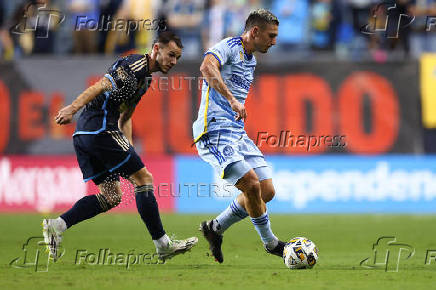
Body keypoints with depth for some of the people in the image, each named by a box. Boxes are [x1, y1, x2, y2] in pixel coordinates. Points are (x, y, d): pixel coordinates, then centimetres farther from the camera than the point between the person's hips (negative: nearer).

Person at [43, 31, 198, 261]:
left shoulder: (145, 78, 23)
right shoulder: (134, 65, -9)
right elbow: (101, 86, -21)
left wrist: (128, 149, 17)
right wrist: (72, 108, -32)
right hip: (100, 128, -10)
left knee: (111, 196, 8)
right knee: (143, 179, -6)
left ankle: (56, 225, -1)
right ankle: (162, 245, -3)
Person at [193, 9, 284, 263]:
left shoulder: (251, 60, 19)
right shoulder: (228, 47, -9)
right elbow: (207, 67, -31)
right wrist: (232, 100, -39)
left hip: (238, 133, 9)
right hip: (215, 131, -9)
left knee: (266, 191, 0)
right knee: (252, 185, -19)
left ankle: (216, 227, 16)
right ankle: (270, 243, -2)